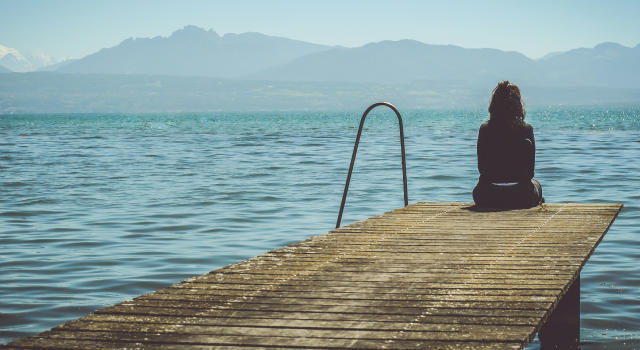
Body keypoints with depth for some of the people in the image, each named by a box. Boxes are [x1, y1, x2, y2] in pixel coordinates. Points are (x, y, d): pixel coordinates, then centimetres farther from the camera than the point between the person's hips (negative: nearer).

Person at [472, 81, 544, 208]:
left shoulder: (485, 129, 1)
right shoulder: (526, 129, -3)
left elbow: (481, 167, 7)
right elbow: (530, 170, 1)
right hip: (519, 197, 0)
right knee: (535, 184, 35)